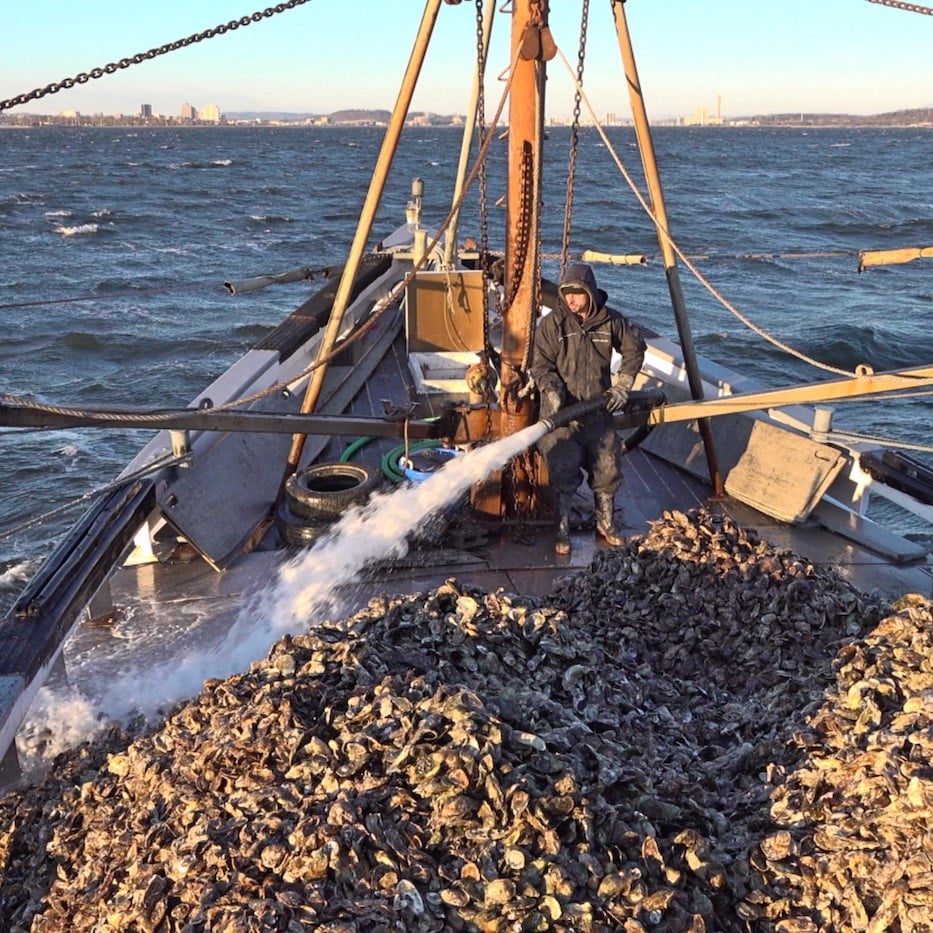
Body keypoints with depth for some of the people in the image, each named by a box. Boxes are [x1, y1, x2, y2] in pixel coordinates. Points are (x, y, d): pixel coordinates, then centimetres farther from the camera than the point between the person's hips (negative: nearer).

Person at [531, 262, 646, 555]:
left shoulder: (610, 321, 1)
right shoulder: (552, 324, -7)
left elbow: (635, 349, 14)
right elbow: (541, 366, -9)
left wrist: (622, 386, 6)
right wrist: (553, 395, -23)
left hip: (598, 412, 3)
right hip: (561, 412, -3)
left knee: (607, 470, 11)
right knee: (563, 474, -6)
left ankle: (606, 524, 32)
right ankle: (562, 531, 11)